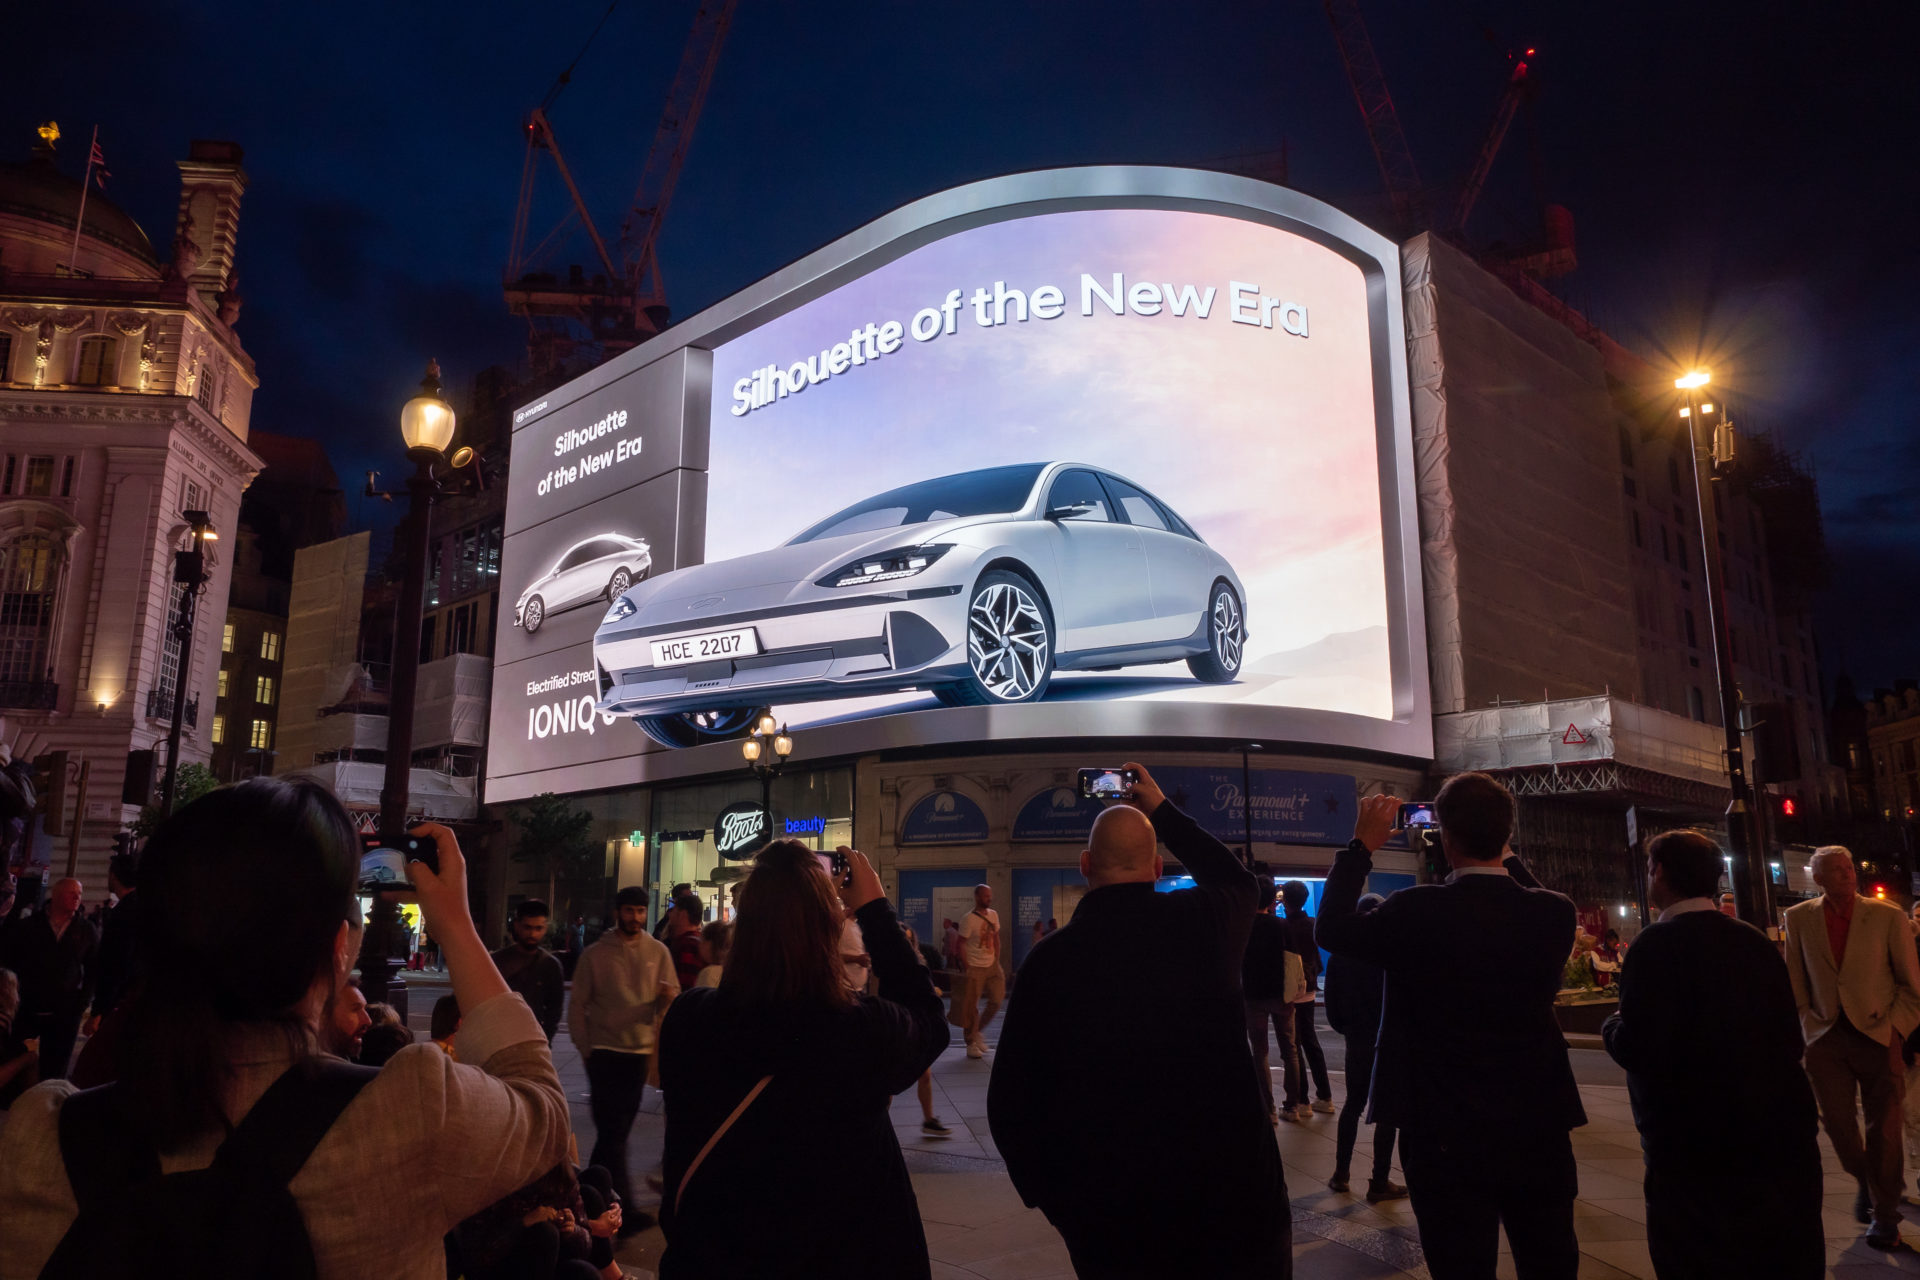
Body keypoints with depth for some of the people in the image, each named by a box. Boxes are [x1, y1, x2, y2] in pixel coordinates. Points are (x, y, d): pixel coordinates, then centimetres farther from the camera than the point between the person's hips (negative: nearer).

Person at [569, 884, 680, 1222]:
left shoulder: (658, 952, 3)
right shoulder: (595, 954, -1)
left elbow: (672, 999, 3)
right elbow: (578, 1006, 2)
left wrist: (668, 996, -20)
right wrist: (585, 1048, -2)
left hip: (640, 1051, 3)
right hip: (604, 1051, -3)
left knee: (616, 1130, 14)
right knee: (612, 1131, -7)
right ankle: (623, 1209, -8)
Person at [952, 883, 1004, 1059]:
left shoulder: (993, 915, 7)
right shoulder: (969, 919, -14)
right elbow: (961, 944, -12)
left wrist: (997, 960, 9)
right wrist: (966, 968, -15)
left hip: (991, 965, 6)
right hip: (975, 967, -6)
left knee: (997, 1000, 1)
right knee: (971, 1007, -2)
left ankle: (979, 1031, 22)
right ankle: (971, 1043, 10)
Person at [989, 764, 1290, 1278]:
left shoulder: (1049, 959, -9)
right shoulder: (1202, 921, -8)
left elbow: (1010, 1103, -3)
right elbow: (1238, 882, 19)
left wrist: (1053, 1195, 11)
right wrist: (1163, 811, 24)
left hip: (1109, 1214, 0)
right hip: (1233, 1189, 0)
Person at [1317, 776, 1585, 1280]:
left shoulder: (1420, 911, -18)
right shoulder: (1555, 913, -7)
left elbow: (1331, 928, -3)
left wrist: (1362, 846, 3)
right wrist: (1503, 855, 15)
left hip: (1449, 1138, -3)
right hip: (1540, 1130, 4)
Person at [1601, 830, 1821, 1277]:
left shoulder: (1657, 944, -16)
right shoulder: (1754, 940, 2)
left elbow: (1637, 1050, -22)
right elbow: (1790, 1039, 4)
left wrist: (1613, 1026, -1)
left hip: (1695, 1148, -6)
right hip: (1783, 1136, 6)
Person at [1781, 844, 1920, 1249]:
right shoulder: (1799, 919, 1)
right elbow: (1796, 981, 8)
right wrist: (1808, 1025, 1)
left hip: (1876, 1036, -1)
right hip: (1826, 1037, 1)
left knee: (1883, 1128, 5)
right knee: (1837, 1122, 4)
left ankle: (1884, 1213, 22)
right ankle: (1866, 1182, 34)